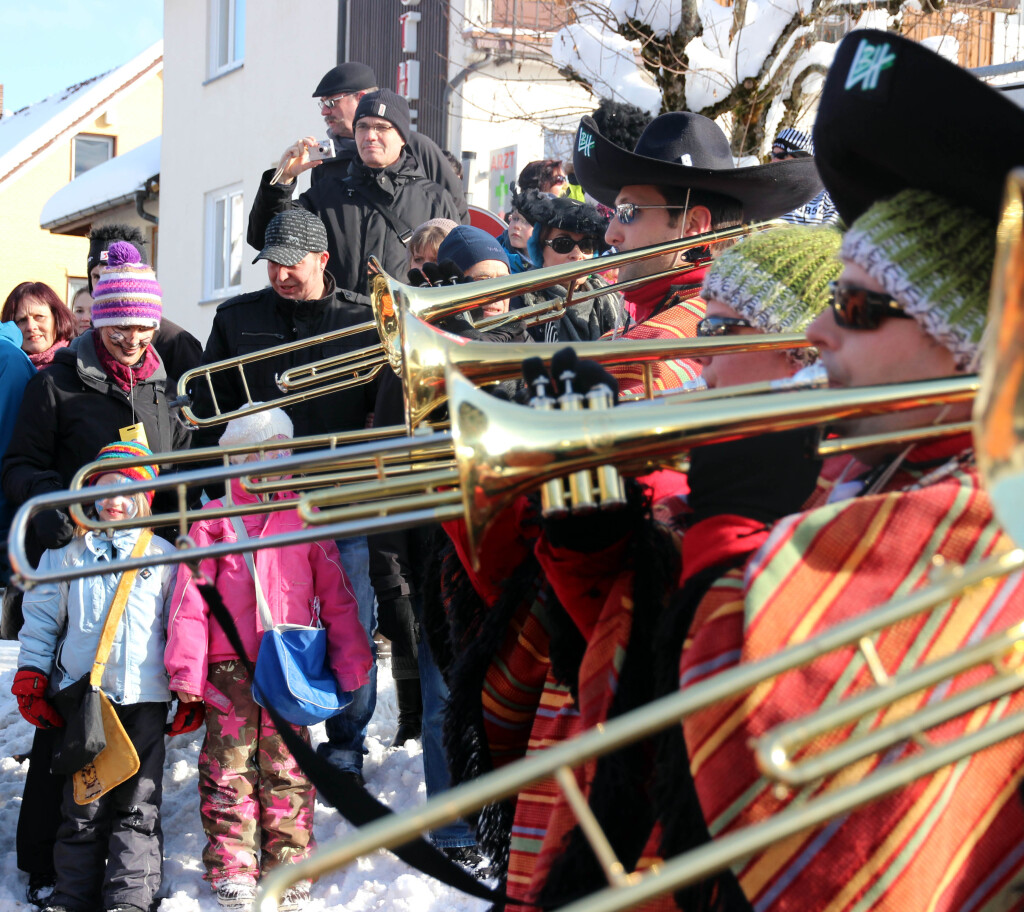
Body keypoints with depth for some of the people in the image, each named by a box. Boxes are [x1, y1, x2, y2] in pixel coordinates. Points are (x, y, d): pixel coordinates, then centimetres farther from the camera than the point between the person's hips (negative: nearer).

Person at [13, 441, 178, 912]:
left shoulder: (163, 556, 7)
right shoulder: (67, 552, 7)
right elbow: (40, 620, 10)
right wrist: (30, 678, 3)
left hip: (145, 696, 0)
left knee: (137, 805, 1)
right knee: (82, 803, 4)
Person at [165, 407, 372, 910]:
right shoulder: (213, 519, 5)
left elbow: (335, 595, 11)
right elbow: (191, 596, 1)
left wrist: (350, 662, 6)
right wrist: (187, 667, -6)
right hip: (230, 667, -1)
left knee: (286, 768, 5)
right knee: (229, 767, 2)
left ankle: (288, 868, 15)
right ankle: (232, 869, 12)